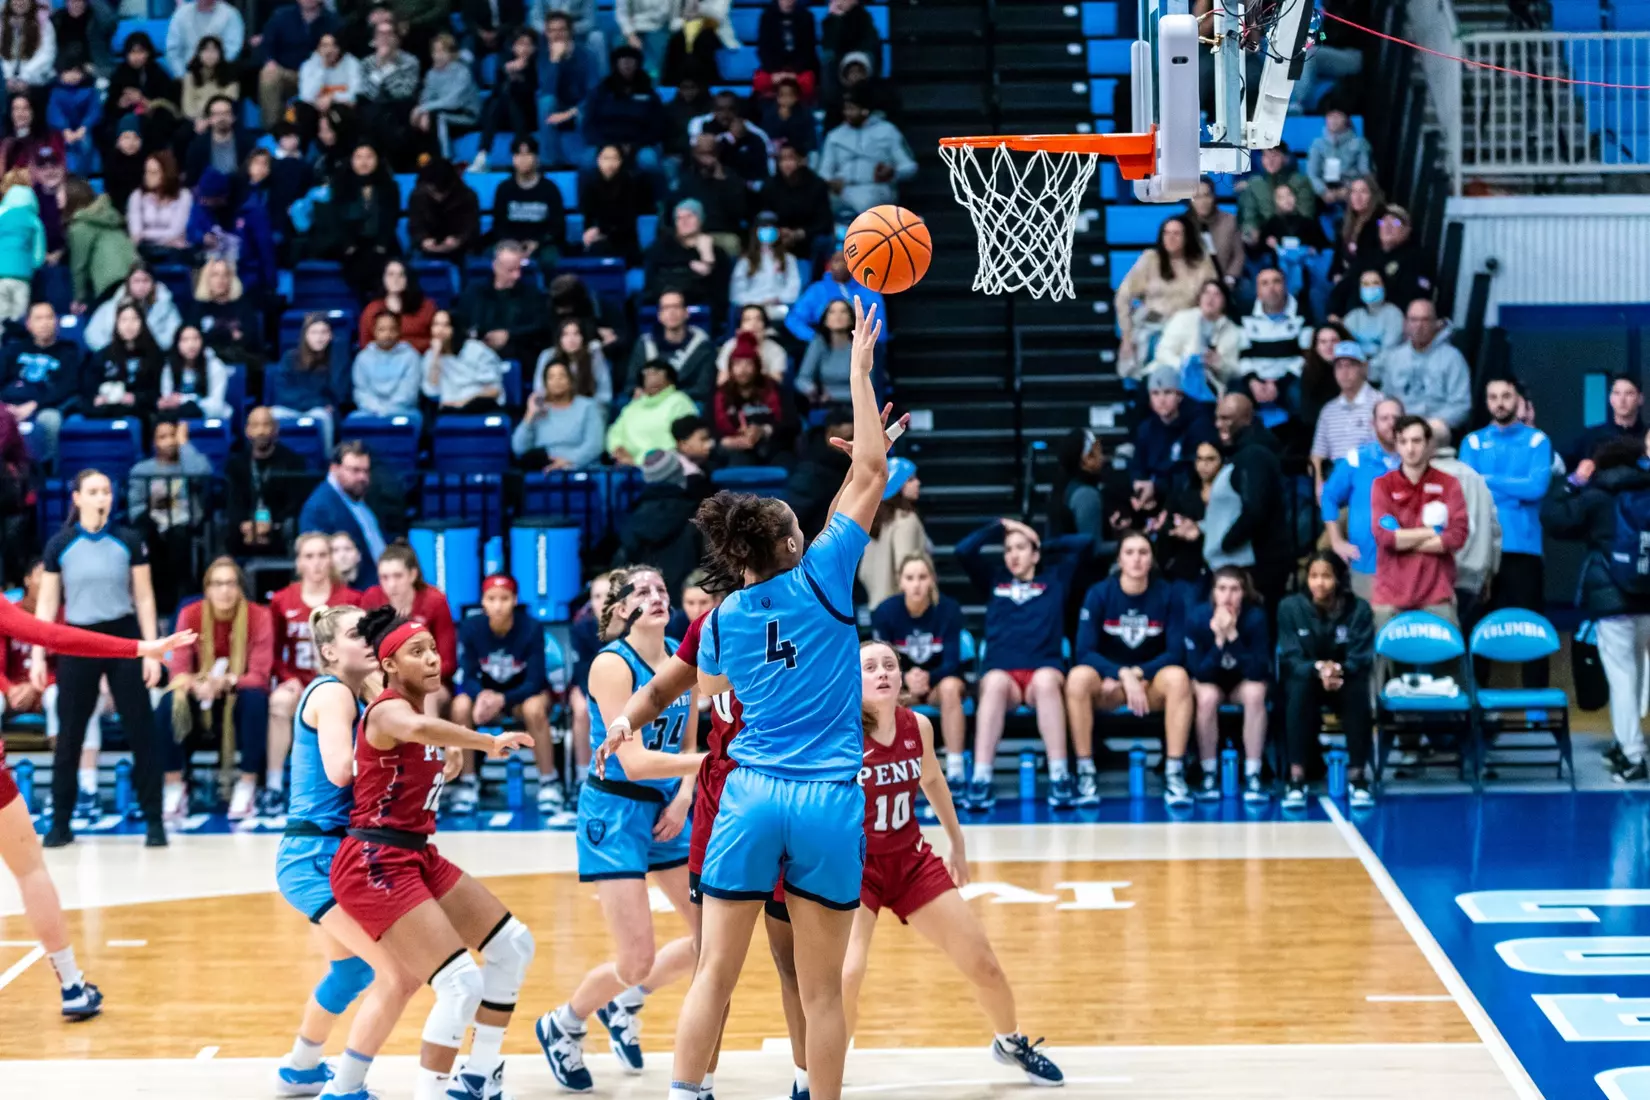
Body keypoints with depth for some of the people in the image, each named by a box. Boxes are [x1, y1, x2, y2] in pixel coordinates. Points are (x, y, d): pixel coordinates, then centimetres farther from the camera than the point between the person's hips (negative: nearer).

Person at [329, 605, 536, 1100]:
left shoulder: (417, 708, 12)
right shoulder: (388, 710, -16)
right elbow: (417, 730, -42)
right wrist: (487, 742, -38)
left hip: (418, 856, 10)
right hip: (376, 866, -10)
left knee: (513, 945, 12)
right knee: (463, 982, -19)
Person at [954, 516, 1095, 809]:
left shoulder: (1054, 578, 23)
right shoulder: (994, 580, 26)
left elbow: (1085, 543, 15)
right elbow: (964, 551, 13)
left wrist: (1046, 544, 25)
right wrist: (1000, 526, 20)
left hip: (1044, 671, 0)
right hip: (1001, 671, 1)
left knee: (1046, 680, -38)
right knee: (995, 683, -37)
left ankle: (1059, 779, -44)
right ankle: (980, 781, -47)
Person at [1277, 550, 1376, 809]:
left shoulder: (1358, 609, -9)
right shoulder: (1290, 607, -10)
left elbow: (1361, 660, -14)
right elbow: (1290, 658, -14)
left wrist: (1337, 669, -37)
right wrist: (1318, 669, -36)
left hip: (1344, 679, 1)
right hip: (1304, 678, -1)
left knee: (1358, 690, -34)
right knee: (1300, 686, -36)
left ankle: (1357, 777, -26)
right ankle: (1296, 779, -37)